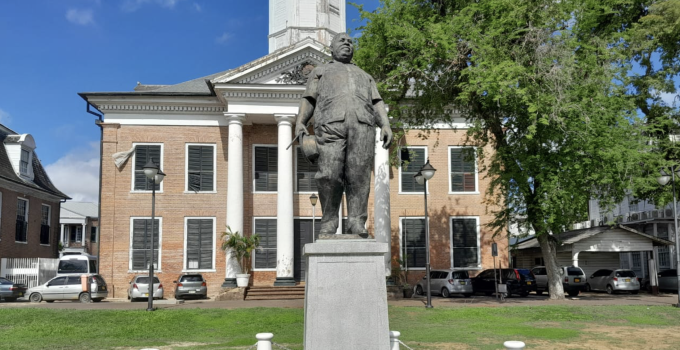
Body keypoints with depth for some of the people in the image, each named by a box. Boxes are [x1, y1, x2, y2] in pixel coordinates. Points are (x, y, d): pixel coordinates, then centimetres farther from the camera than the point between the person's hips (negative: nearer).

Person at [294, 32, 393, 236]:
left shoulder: (364, 75, 38)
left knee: (359, 175, -12)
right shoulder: (320, 71, 33)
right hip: (331, 122, -2)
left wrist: (385, 124, 3)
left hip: (363, 123, 2)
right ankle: (329, 222, -9)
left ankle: (357, 222, -13)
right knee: (329, 174, -15)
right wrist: (300, 122, -2)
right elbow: (309, 99, 17)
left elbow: (377, 103, 22)